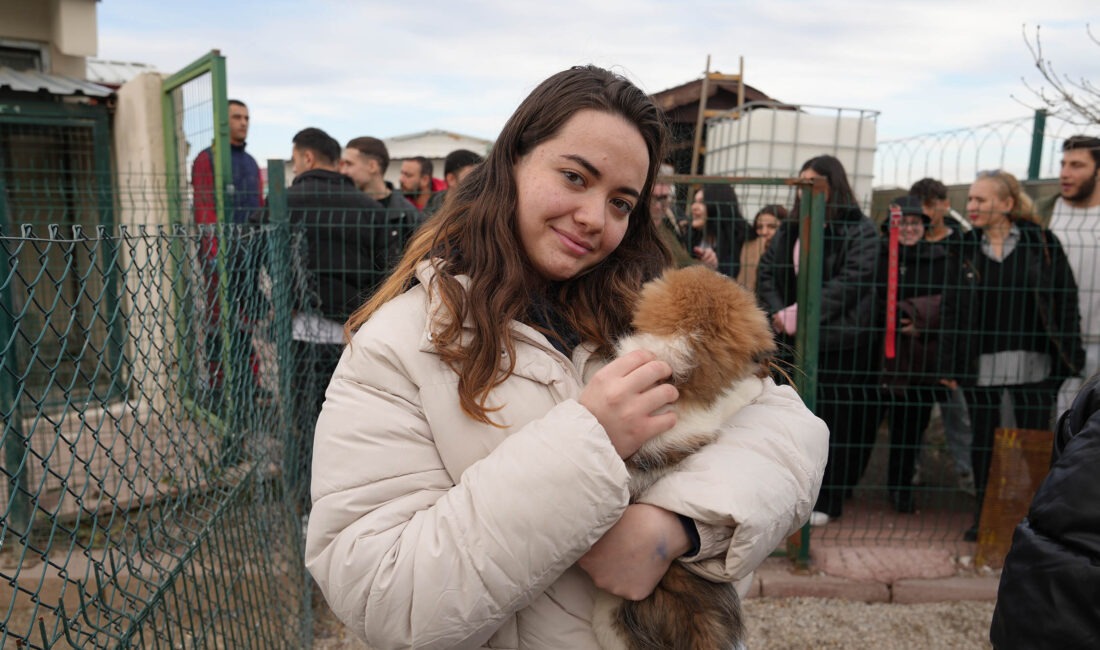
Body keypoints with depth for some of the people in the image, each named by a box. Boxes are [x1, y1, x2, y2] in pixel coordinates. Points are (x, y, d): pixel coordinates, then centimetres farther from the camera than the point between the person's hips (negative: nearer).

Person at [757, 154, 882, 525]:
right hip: (793, 342, 5)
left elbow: (852, 281, -14)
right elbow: (766, 271, 13)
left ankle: (826, 501, 14)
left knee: (836, 420, 1)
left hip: (841, 343, -5)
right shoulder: (791, 230, 15)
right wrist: (778, 313, -5)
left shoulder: (860, 230, -3)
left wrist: (801, 312, -18)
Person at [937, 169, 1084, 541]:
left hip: (1033, 365, -1)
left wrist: (1070, 354, -5)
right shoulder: (966, 249, 3)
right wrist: (949, 365, -1)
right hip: (980, 366, 2)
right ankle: (985, 517, 24)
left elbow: (1067, 300, 0)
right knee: (983, 443, 10)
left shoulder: (1041, 243, -1)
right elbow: (952, 309, 3)